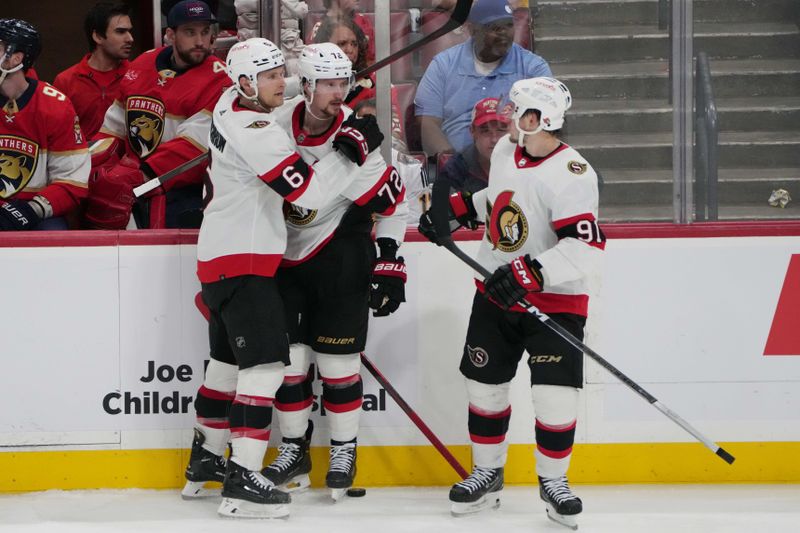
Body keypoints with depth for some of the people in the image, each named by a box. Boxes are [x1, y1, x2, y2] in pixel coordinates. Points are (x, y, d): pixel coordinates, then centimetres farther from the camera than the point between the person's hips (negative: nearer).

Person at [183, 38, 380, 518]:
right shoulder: (254, 132, -23)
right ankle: (243, 481, -20)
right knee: (265, 361, -15)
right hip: (241, 260, -11)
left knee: (229, 359, 21)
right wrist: (348, 153, -20)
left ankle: (205, 461, 32)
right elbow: (307, 192, -25)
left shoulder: (231, 105, 7)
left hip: (222, 255, 11)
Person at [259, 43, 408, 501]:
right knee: (288, 355, 5)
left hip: (342, 256, -4)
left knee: (338, 358, -2)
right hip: (286, 256, 4)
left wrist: (389, 261, -13)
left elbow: (394, 201, -11)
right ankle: (295, 450, 18)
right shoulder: (279, 122, -9)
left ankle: (344, 452, 12)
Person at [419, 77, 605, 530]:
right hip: (496, 291, 7)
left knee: (556, 395, -10)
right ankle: (487, 474, 25)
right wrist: (456, 208, 12)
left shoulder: (570, 174, -24)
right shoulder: (505, 151, 2)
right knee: (484, 384, 9)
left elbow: (585, 247, -31)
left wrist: (530, 273, -34)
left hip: (554, 299, -7)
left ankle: (553, 480, 10)